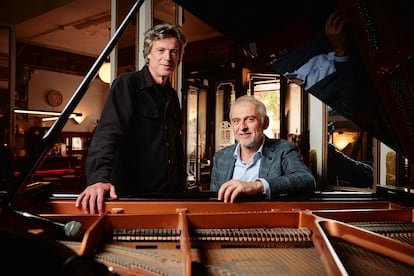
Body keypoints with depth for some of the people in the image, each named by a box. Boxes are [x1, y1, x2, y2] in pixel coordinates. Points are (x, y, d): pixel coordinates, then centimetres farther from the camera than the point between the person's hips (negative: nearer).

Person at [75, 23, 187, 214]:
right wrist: (99, 177, -37)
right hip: (130, 194, -6)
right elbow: (107, 132, -22)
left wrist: (181, 182, 13)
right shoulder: (127, 84, -8)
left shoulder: (172, 95, 12)